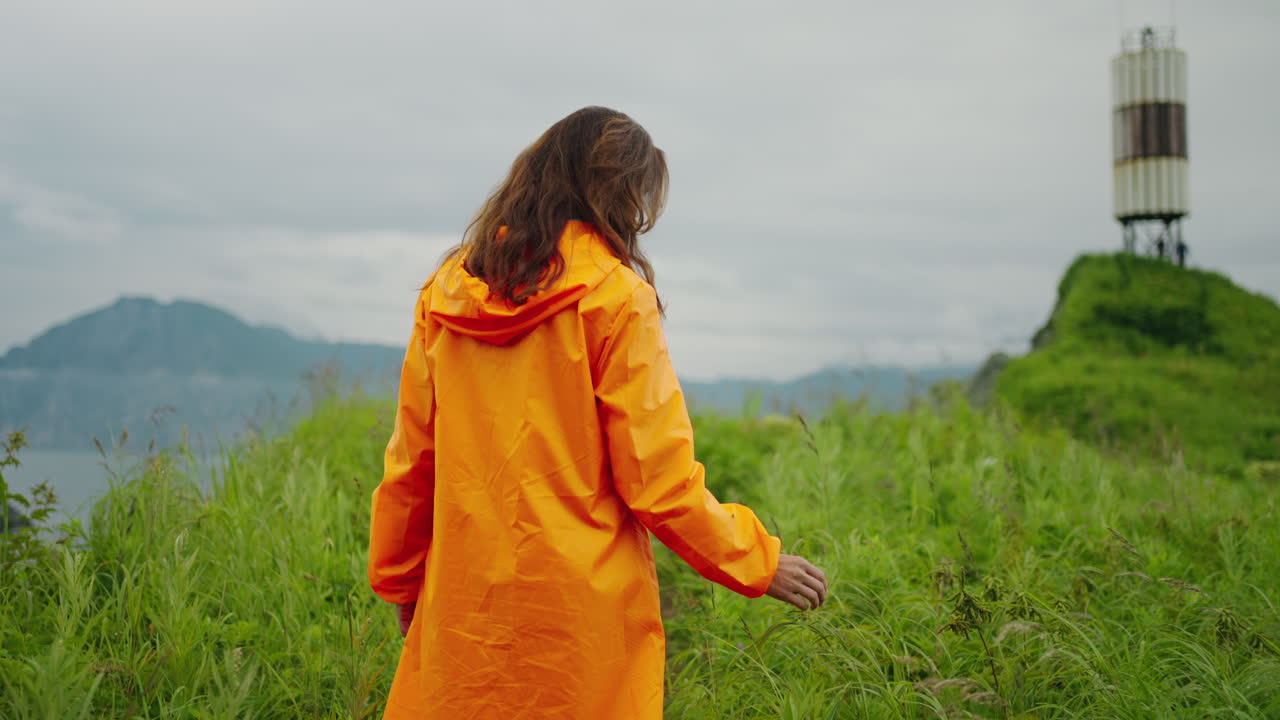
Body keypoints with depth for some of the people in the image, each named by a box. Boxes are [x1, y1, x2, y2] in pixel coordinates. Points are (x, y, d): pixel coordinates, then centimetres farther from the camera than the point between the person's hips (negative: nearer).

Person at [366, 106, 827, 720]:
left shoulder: (448, 291, 5)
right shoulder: (616, 295, -10)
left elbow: (410, 460, 11)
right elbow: (657, 477, -11)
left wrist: (400, 582, 23)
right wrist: (759, 562, 2)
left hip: (462, 602, 5)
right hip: (582, 612, -4)